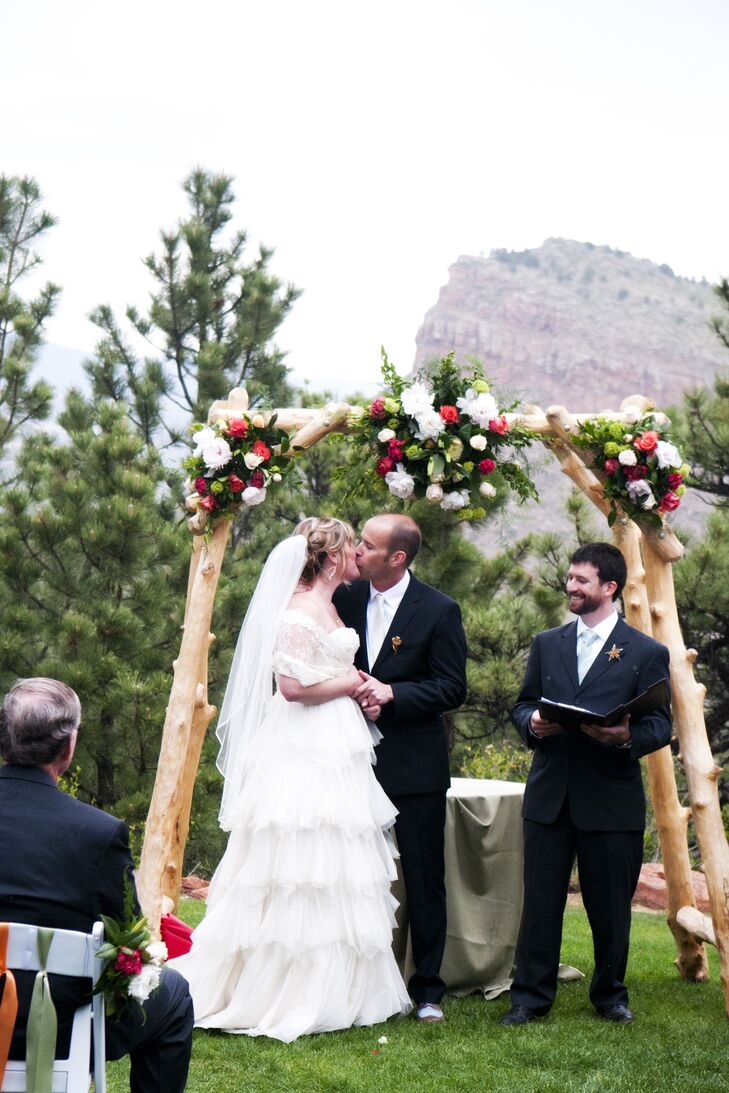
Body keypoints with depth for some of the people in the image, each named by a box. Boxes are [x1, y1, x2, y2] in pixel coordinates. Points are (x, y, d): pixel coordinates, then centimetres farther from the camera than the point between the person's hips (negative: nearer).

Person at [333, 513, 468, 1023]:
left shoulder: (439, 610, -7)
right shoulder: (346, 599, 4)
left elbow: (452, 689, -8)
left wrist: (391, 693, -20)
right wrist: (351, 690, -11)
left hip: (414, 765, -4)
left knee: (424, 881, 4)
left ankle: (427, 989, 14)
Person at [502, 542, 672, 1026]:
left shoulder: (647, 653, 0)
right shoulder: (547, 645, 12)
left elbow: (660, 725, -3)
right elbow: (522, 705, 15)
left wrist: (627, 737, -24)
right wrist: (533, 723, -9)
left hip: (612, 800, -3)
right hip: (549, 796, 3)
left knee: (611, 907, 7)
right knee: (540, 901, 4)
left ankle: (610, 994, 24)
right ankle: (531, 996, 13)